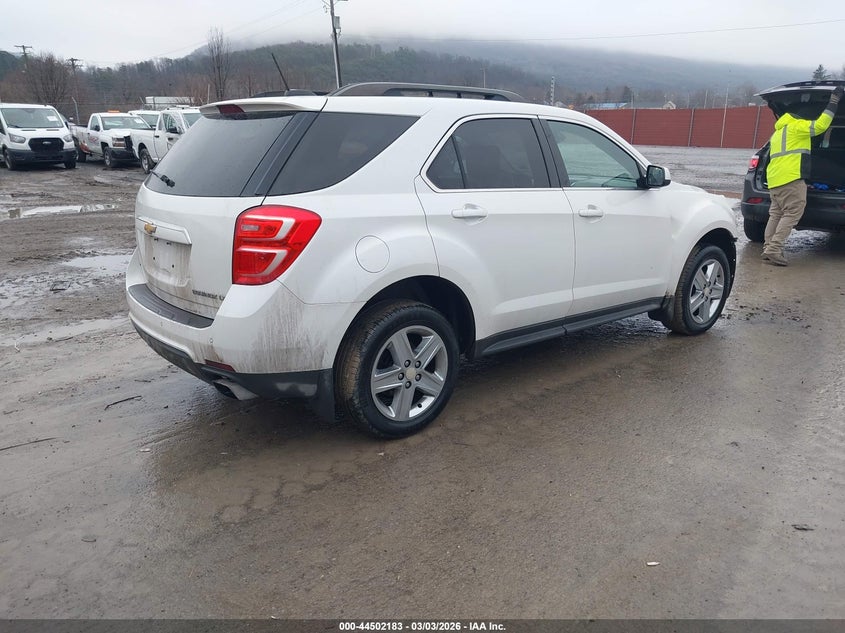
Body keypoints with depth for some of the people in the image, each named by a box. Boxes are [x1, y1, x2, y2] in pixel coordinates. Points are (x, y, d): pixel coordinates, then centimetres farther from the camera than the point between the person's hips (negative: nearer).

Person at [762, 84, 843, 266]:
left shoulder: (778, 132, 28)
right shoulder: (796, 126, 2)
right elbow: (820, 125, -7)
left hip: (774, 179, 9)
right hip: (791, 178, -9)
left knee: (776, 214, 11)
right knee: (792, 214, -8)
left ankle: (768, 248, 5)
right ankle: (774, 249, -17)